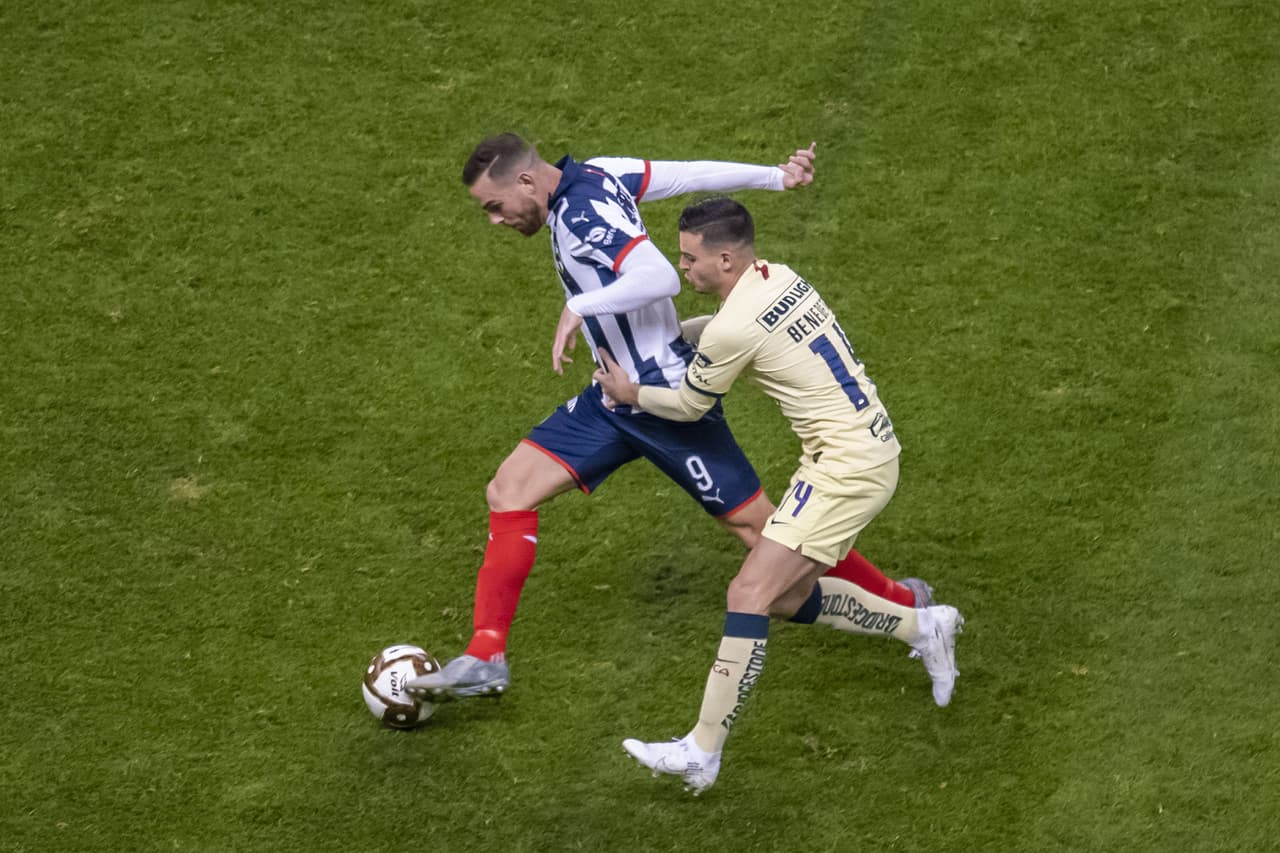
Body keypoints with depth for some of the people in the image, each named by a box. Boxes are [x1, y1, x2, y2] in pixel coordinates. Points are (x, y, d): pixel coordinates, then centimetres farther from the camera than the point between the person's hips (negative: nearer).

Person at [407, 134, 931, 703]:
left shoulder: (582, 214, -23)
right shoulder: (593, 175, 3)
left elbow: (661, 277, -35)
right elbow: (689, 175, 5)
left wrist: (579, 308, -32)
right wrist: (776, 178, 6)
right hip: (619, 396, 10)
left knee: (754, 524, 0)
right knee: (509, 490, 1)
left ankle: (898, 599, 18)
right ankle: (486, 659, 3)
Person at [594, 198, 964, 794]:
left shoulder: (733, 330, -19)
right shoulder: (777, 277, 6)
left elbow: (687, 407, -1)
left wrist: (630, 394, 16)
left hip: (847, 467, -10)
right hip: (873, 449, 10)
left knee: (749, 595, -12)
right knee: (791, 598, 17)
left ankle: (702, 752, -13)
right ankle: (923, 628, 26)